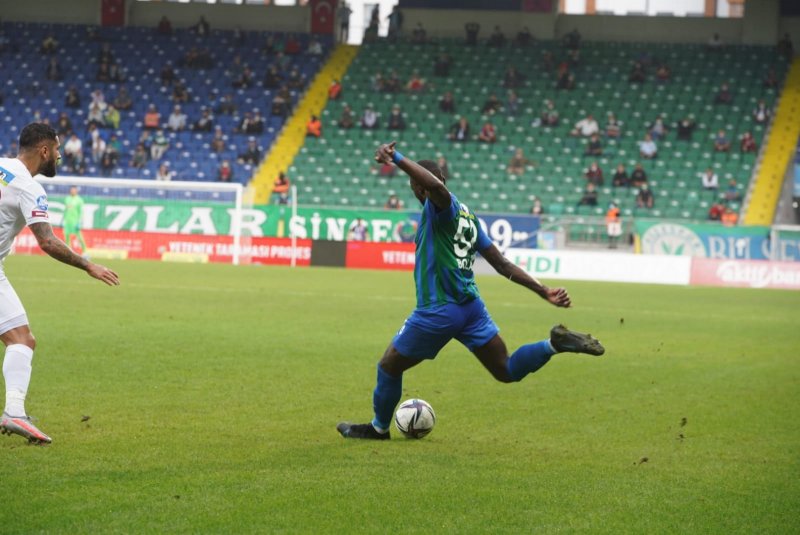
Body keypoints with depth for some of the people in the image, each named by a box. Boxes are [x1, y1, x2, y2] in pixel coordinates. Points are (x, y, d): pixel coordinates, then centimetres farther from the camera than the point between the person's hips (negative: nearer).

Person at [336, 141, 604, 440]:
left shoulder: (440, 206, -10)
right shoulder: (468, 216, 16)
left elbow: (436, 186, -37)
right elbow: (503, 264, 13)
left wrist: (396, 158, -38)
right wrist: (544, 291, 14)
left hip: (437, 312, -8)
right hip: (471, 306, 8)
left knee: (389, 367, 14)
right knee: (507, 371, 7)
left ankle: (379, 428, 31)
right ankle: (555, 343, -14)